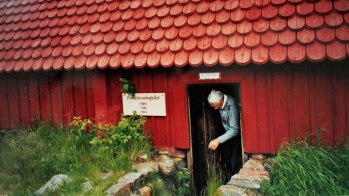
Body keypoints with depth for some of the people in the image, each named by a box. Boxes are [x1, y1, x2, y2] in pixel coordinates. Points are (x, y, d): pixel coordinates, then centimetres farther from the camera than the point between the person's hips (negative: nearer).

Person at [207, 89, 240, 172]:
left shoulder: (231, 106, -32)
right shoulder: (220, 103, -9)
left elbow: (234, 129, -34)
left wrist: (218, 140, -41)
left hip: (236, 135, -7)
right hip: (228, 132, 7)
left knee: (233, 162, -11)